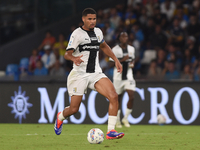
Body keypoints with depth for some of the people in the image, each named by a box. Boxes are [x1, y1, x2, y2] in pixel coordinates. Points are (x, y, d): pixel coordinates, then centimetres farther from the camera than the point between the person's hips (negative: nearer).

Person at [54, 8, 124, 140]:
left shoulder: (98, 32, 9)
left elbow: (104, 46, 29)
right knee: (74, 109, 0)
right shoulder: (77, 34, -9)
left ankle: (111, 131, -19)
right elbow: (67, 54, -13)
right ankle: (60, 117, 38)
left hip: (96, 73, 5)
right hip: (80, 74, -4)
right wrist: (74, 58, -35)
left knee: (113, 96, -20)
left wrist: (116, 60, 24)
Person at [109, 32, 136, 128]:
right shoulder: (115, 50, -7)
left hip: (129, 76, 3)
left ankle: (125, 118, 4)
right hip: (118, 76, -3)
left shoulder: (131, 49, 8)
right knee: (118, 98, 6)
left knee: (131, 96, -13)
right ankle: (117, 120, 23)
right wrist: (122, 60, -21)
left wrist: (132, 63, 2)